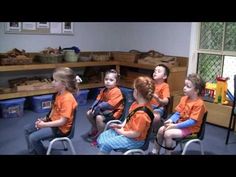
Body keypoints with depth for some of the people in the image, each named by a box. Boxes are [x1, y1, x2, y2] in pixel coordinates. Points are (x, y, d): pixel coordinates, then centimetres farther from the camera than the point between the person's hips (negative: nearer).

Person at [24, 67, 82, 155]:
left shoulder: (67, 99, -28)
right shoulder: (59, 94, 3)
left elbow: (62, 121, -27)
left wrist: (45, 124, -22)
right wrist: (46, 119, -3)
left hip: (60, 128, -10)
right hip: (53, 122, 10)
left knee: (33, 137, -18)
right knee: (27, 129, 10)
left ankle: (43, 152, 9)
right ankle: (33, 151, 21)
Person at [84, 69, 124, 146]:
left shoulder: (116, 91, -22)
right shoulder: (104, 90, 5)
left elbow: (110, 104, -29)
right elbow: (98, 99, 8)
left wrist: (98, 107, -23)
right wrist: (92, 107, -11)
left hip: (114, 111, -9)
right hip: (105, 109, 9)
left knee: (99, 118, -31)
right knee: (89, 113, 6)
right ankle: (95, 129, 27)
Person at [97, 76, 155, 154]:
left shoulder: (142, 113, -32)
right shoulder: (137, 103, -2)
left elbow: (136, 133, -28)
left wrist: (122, 132, -15)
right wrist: (122, 125, 1)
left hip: (134, 140, -9)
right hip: (125, 129, 9)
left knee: (106, 144, -15)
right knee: (102, 136, 7)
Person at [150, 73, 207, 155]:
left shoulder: (199, 104, -21)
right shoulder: (184, 98, 3)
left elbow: (192, 122, -25)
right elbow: (177, 113, 8)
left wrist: (175, 126, -25)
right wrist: (171, 120, -12)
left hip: (190, 128, -8)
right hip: (180, 124, 8)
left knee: (168, 134, -23)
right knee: (161, 130, -5)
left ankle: (168, 153, -4)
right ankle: (155, 151, 8)